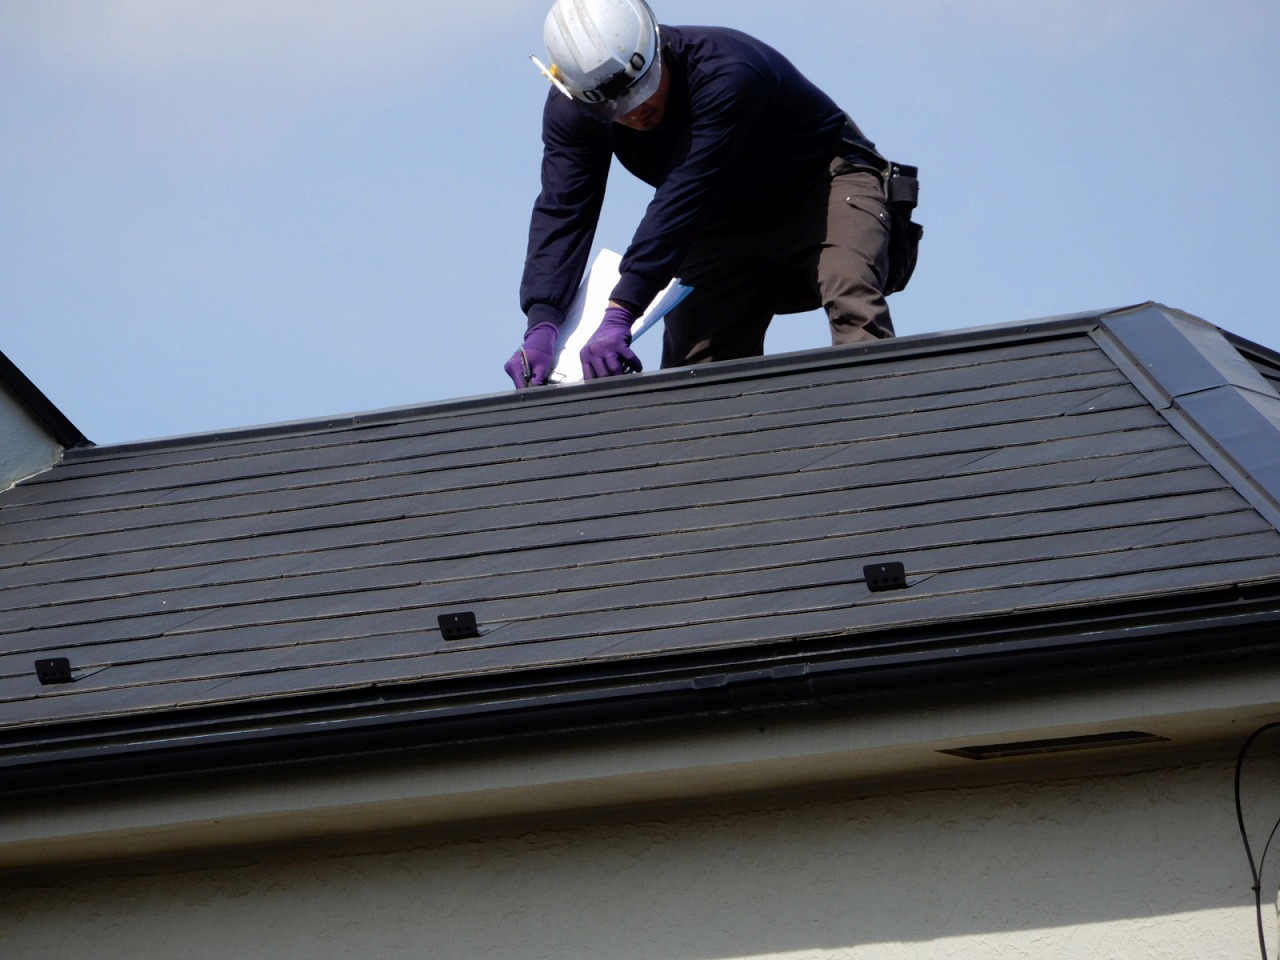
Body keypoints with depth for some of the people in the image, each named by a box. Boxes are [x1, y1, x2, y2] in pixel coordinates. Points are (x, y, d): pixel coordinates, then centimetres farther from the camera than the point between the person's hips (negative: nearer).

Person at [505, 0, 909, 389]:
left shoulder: (725, 72, -37)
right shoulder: (571, 109, -17)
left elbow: (682, 201, -42)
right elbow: (562, 212, -22)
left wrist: (620, 313, -46)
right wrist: (541, 324, -37)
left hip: (823, 179, -6)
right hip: (730, 220, 6)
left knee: (851, 301, -33)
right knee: (695, 365, -8)